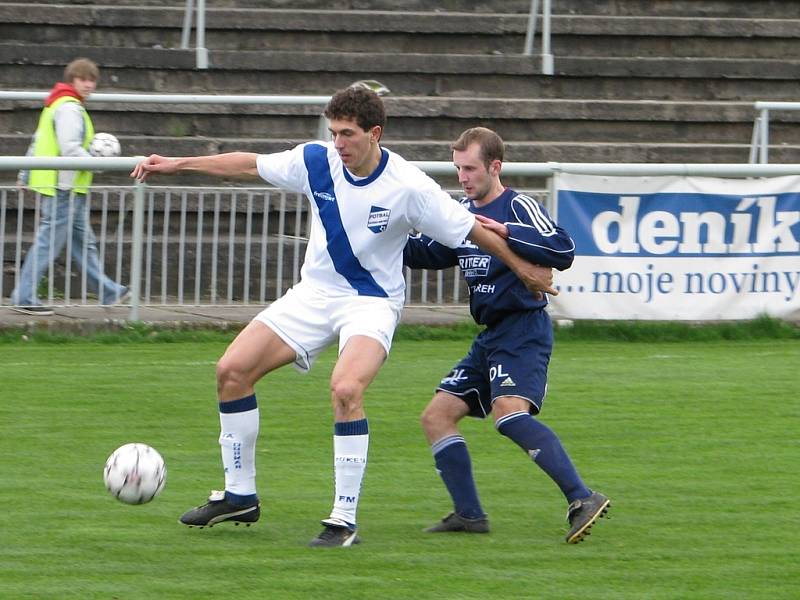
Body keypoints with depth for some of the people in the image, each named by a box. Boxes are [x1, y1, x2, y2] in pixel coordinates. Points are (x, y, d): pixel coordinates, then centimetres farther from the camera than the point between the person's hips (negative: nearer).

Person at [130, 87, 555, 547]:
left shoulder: (408, 187, -20)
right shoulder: (316, 161, -9)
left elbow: (472, 229, -10)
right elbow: (249, 165, 5)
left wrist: (524, 269, -2)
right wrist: (177, 164, 8)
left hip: (374, 302, -5)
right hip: (315, 293, 5)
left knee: (346, 389, -31)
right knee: (232, 370, -4)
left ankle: (345, 521, -22)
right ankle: (240, 496, 12)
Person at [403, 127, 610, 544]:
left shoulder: (517, 207, -9)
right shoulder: (463, 212, 16)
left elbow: (563, 251, -23)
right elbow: (427, 253, 30)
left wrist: (506, 234, -30)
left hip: (523, 328, -10)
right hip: (490, 337, 10)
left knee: (509, 412, -30)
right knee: (436, 416, 8)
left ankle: (582, 500, -34)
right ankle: (469, 514, 10)